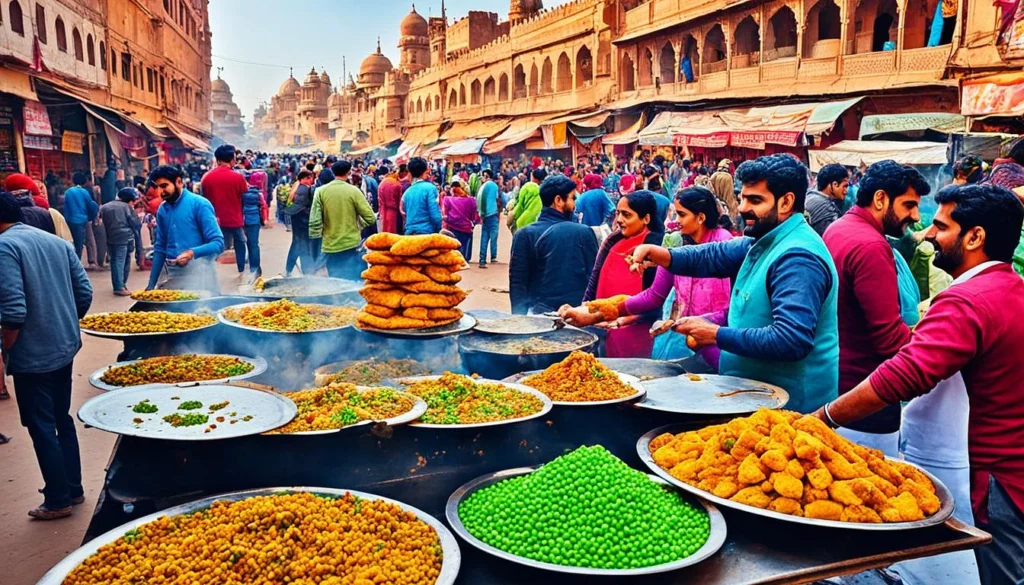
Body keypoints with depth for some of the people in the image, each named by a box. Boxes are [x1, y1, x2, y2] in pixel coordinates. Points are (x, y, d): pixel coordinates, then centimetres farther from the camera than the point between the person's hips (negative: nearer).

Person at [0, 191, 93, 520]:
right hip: (65, 347, 7)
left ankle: (58, 501, 15)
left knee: (41, 428, 5)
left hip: (32, 355, -7)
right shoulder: (58, 242, 7)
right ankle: (73, 488, 29)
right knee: (62, 419, 19)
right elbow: (85, 292, 7)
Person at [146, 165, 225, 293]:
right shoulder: (162, 210, 10)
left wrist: (192, 253, -28)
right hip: (172, 274, 5)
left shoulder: (200, 204, -7)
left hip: (198, 272, -5)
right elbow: (160, 248, 16)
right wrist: (151, 284, 13)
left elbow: (218, 243, -12)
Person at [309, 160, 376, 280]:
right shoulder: (353, 191, -7)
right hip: (352, 245, -2)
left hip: (330, 246, 2)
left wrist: (317, 236, 7)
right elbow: (370, 218, -7)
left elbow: (314, 220, -6)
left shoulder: (321, 191, -2)